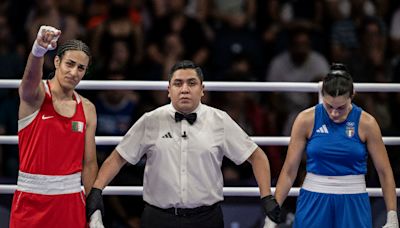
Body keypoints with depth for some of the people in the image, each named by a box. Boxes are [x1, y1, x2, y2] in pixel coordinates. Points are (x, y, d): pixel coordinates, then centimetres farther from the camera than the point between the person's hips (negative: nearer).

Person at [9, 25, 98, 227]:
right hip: (31, 199, -3)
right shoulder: (35, 95, -5)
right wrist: (38, 50, -52)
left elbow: (89, 163, 10)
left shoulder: (87, 109, 7)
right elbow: (31, 76, -30)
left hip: (70, 201, 3)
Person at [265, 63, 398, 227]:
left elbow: (385, 172, 0)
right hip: (314, 202, 0)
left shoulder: (366, 123, -7)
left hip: (353, 204, 0)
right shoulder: (306, 120, -6)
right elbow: (289, 171, 0)